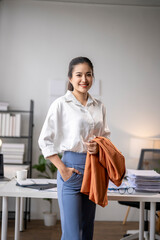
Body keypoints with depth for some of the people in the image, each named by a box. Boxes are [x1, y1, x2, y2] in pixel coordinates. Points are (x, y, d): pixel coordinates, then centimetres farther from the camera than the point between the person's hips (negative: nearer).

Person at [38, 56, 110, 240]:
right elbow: (45, 140, -5)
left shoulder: (99, 107, 10)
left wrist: (99, 147, -3)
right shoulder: (60, 104, -5)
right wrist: (62, 169, -11)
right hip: (72, 167, -5)